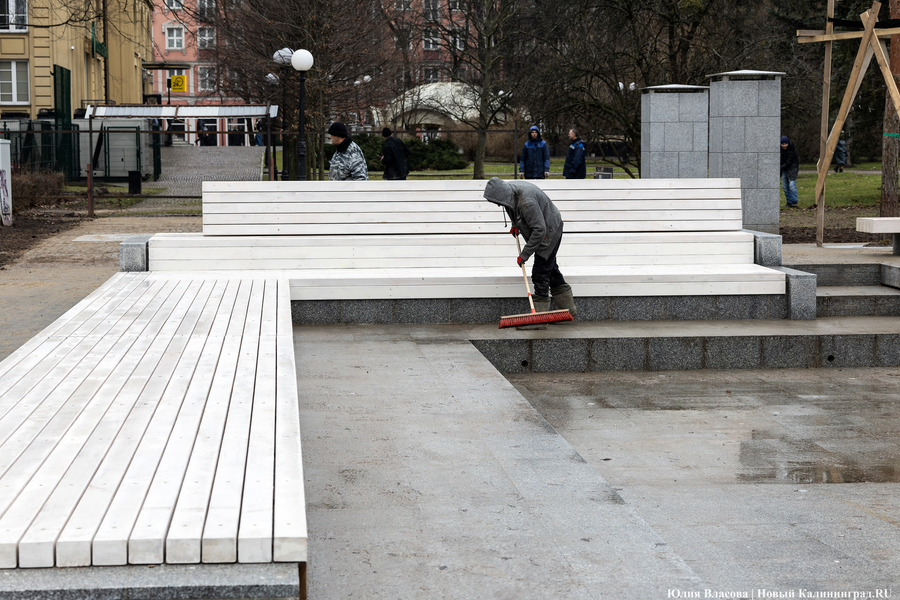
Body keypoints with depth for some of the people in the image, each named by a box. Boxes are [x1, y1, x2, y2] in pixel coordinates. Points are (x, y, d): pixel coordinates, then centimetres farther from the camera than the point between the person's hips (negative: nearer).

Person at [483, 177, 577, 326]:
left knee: (540, 272, -10)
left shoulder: (526, 202, -37)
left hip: (550, 233, -10)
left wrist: (524, 254, -28)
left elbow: (539, 230, -33)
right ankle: (569, 309, 27)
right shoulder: (509, 190, -7)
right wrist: (515, 225, 8)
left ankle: (540, 312, -3)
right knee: (550, 269, 17)